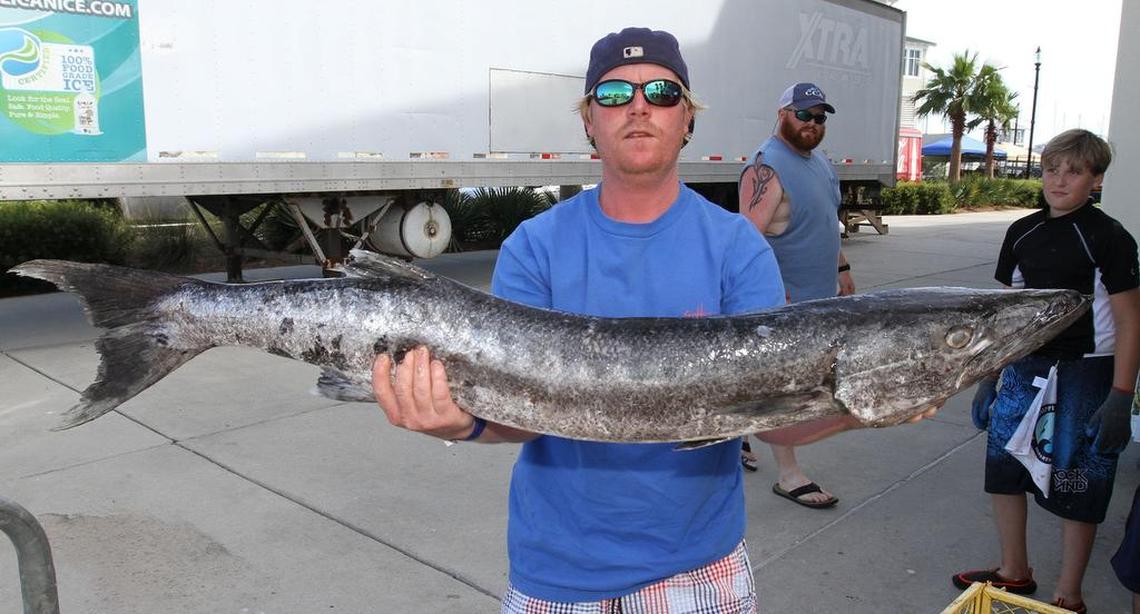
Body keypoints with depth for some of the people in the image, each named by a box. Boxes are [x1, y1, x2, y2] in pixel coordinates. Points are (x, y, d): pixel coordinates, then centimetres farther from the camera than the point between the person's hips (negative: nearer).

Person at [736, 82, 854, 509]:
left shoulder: (819, 163, 14)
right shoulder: (766, 168, -18)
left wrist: (842, 269, 22)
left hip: (816, 295, 9)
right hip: (784, 298, -9)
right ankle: (788, 476, 10)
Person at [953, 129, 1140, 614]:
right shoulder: (1023, 232, 5)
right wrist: (989, 376, 10)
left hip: (1084, 374, -5)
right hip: (1025, 367, 6)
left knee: (1076, 486, 4)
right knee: (1003, 467, 11)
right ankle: (1014, 573, 32)